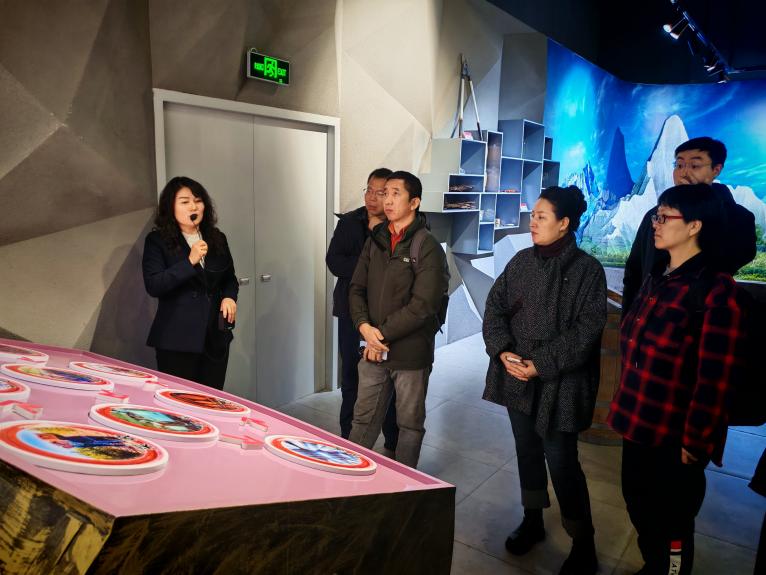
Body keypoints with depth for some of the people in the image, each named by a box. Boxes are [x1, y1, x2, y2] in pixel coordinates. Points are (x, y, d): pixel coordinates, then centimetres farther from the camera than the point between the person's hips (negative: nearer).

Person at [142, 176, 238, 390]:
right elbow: (153, 286, -13)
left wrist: (229, 297, 0)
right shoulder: (157, 241, -3)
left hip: (215, 338, 4)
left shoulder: (217, 239, 9)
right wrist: (190, 261, -21)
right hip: (177, 341, -4)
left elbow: (230, 278, 21)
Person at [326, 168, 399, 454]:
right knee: (351, 378, 13)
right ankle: (348, 440, 29)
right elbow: (334, 262, -5)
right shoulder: (348, 222, 5)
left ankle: (392, 446, 19)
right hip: (352, 312, 3)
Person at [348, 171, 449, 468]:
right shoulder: (375, 241, 8)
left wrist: (382, 334, -14)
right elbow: (357, 288, 7)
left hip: (410, 353, -5)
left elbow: (423, 304, -17)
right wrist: (364, 326, -10)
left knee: (410, 424, 14)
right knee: (363, 420, 17)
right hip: (373, 350, 5)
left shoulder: (428, 247, -11)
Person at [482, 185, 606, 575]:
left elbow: (587, 330, -14)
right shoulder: (521, 261, 5)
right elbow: (495, 306, 4)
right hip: (517, 377, 5)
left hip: (560, 383, -5)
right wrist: (503, 351, -11)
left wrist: (542, 365, -18)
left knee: (561, 461, -1)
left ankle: (583, 543, 20)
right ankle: (532, 520, 38)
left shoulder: (587, 270, -9)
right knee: (527, 451, 17)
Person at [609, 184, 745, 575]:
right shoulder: (658, 277, 6)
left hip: (674, 433, -7)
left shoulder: (716, 290, -18)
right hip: (639, 421, 7)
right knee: (638, 507, 22)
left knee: (671, 522, 13)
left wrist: (694, 442, -14)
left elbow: (715, 379, -18)